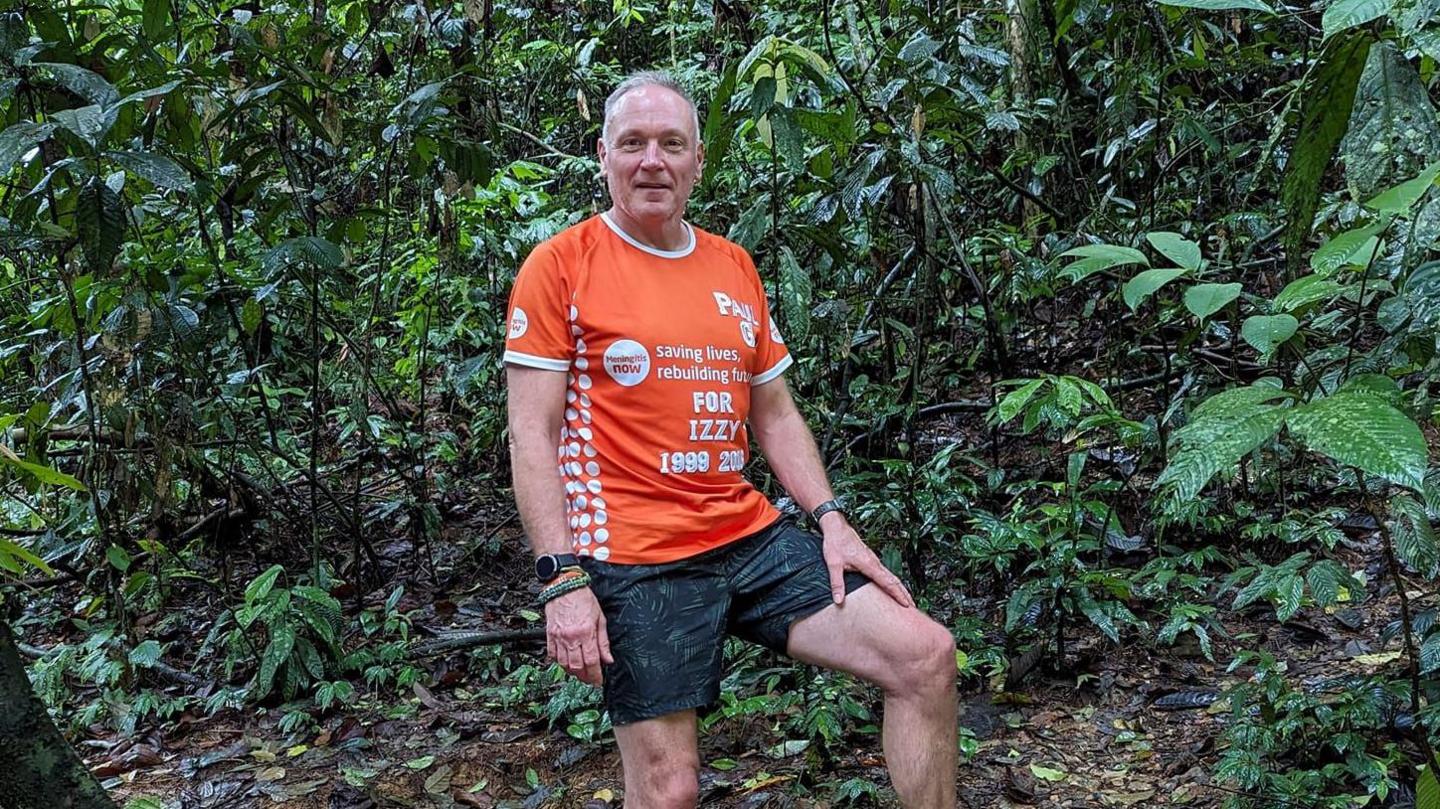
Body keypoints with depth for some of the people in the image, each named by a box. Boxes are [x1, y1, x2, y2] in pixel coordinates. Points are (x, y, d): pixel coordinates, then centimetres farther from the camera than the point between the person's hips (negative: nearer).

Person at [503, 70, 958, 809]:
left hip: (752, 537, 6)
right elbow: (531, 437, -8)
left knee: (926, 657, -3)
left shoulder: (734, 268, 13)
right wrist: (562, 578, -17)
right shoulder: (561, 267, -4)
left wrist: (832, 519, 5)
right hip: (637, 560, -5)